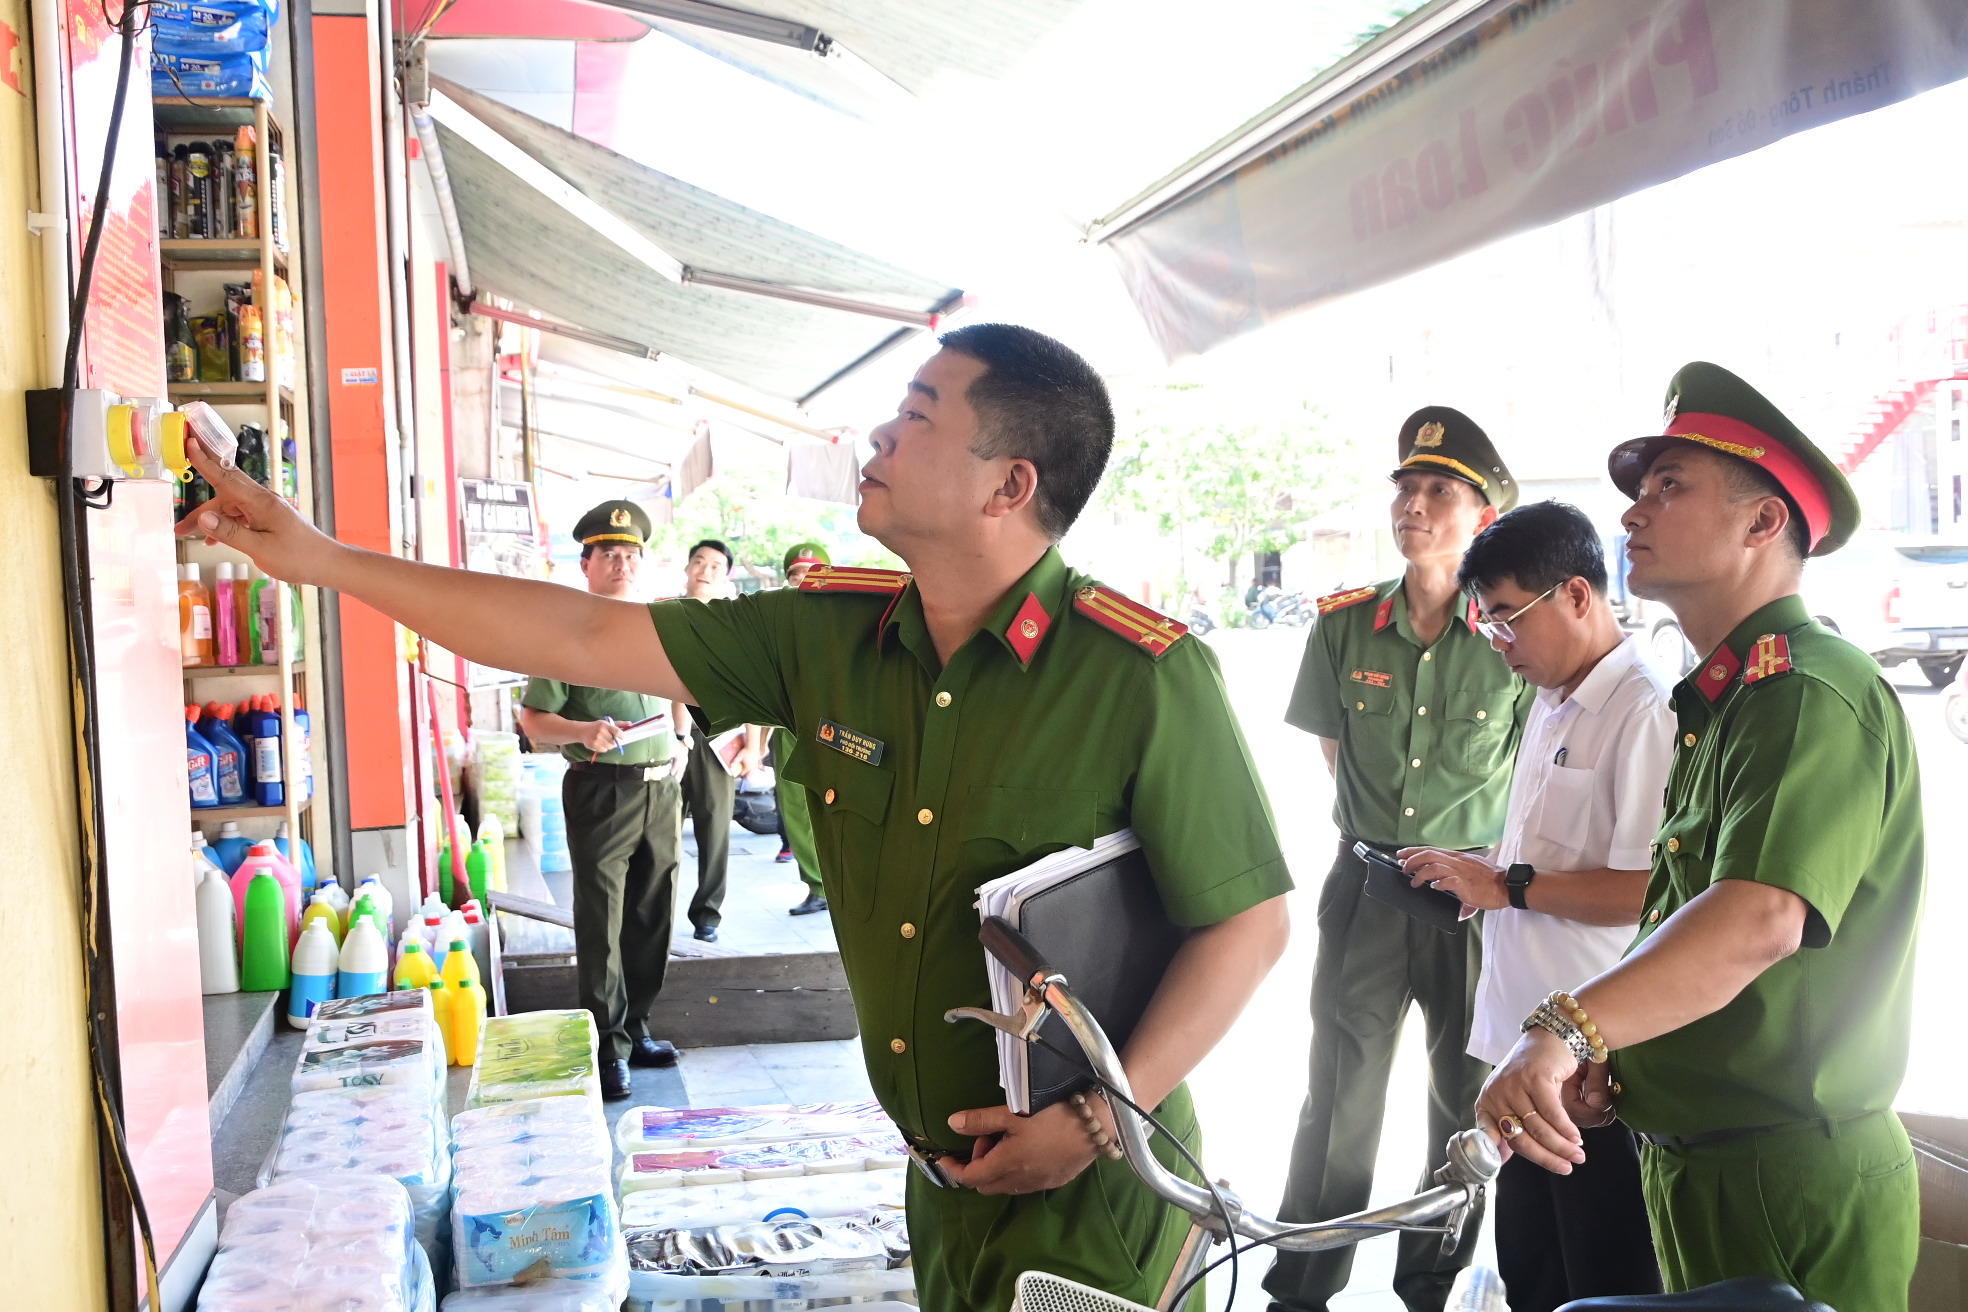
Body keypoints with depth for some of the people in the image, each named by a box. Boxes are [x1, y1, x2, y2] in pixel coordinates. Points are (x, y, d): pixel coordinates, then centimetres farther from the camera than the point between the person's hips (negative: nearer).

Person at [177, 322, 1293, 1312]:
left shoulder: (1144, 677, -20)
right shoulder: (829, 634, -4)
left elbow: (1251, 922, -14)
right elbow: (583, 636, 0)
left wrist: (1097, 1119, -20)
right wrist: (322, 559, 1)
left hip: (1090, 1198, -5)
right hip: (941, 1179, 6)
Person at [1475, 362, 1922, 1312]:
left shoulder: (1812, 693, -19)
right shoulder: (1718, 703, 15)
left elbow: (1761, 918, -36)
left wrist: (1568, 1028, -48)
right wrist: (1610, 1061, 4)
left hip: (1792, 1188, -10)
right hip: (1695, 1164, 10)